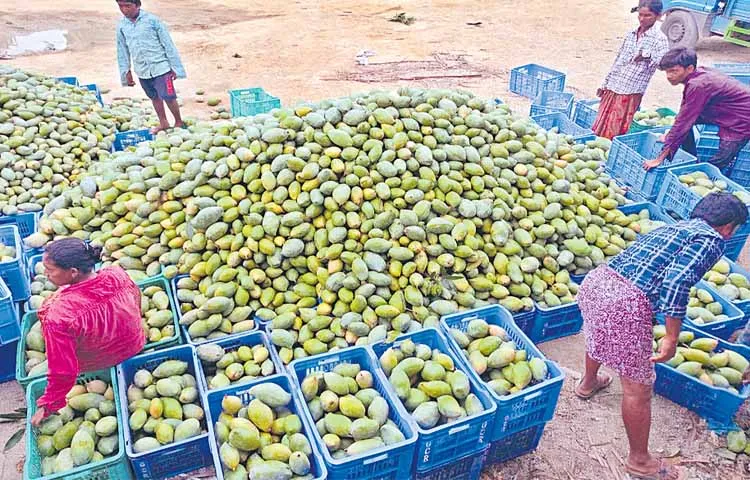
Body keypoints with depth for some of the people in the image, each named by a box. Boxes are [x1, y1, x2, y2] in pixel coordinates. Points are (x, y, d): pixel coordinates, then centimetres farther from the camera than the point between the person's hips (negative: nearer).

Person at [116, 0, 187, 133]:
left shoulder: (152, 20, -10)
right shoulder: (121, 26, 3)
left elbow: (168, 44, -7)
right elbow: (122, 50, 12)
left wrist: (174, 66, -7)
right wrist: (126, 71, 13)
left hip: (160, 66, -5)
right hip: (142, 70, 5)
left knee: (168, 97, -5)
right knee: (154, 97, 15)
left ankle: (179, 122, 14)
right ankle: (163, 123, 29)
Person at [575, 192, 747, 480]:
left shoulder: (675, 227, 26)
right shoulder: (712, 239, 1)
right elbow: (676, 281, -17)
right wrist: (672, 338, -13)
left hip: (595, 281, 9)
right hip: (627, 304, -9)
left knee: (600, 335, 41)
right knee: (638, 389, 9)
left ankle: (588, 383, 68)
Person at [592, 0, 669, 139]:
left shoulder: (659, 38, -5)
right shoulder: (631, 34, 13)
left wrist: (648, 55, -34)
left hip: (631, 92, -6)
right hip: (612, 88, 6)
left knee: (615, 132, -3)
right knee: (601, 127, 8)